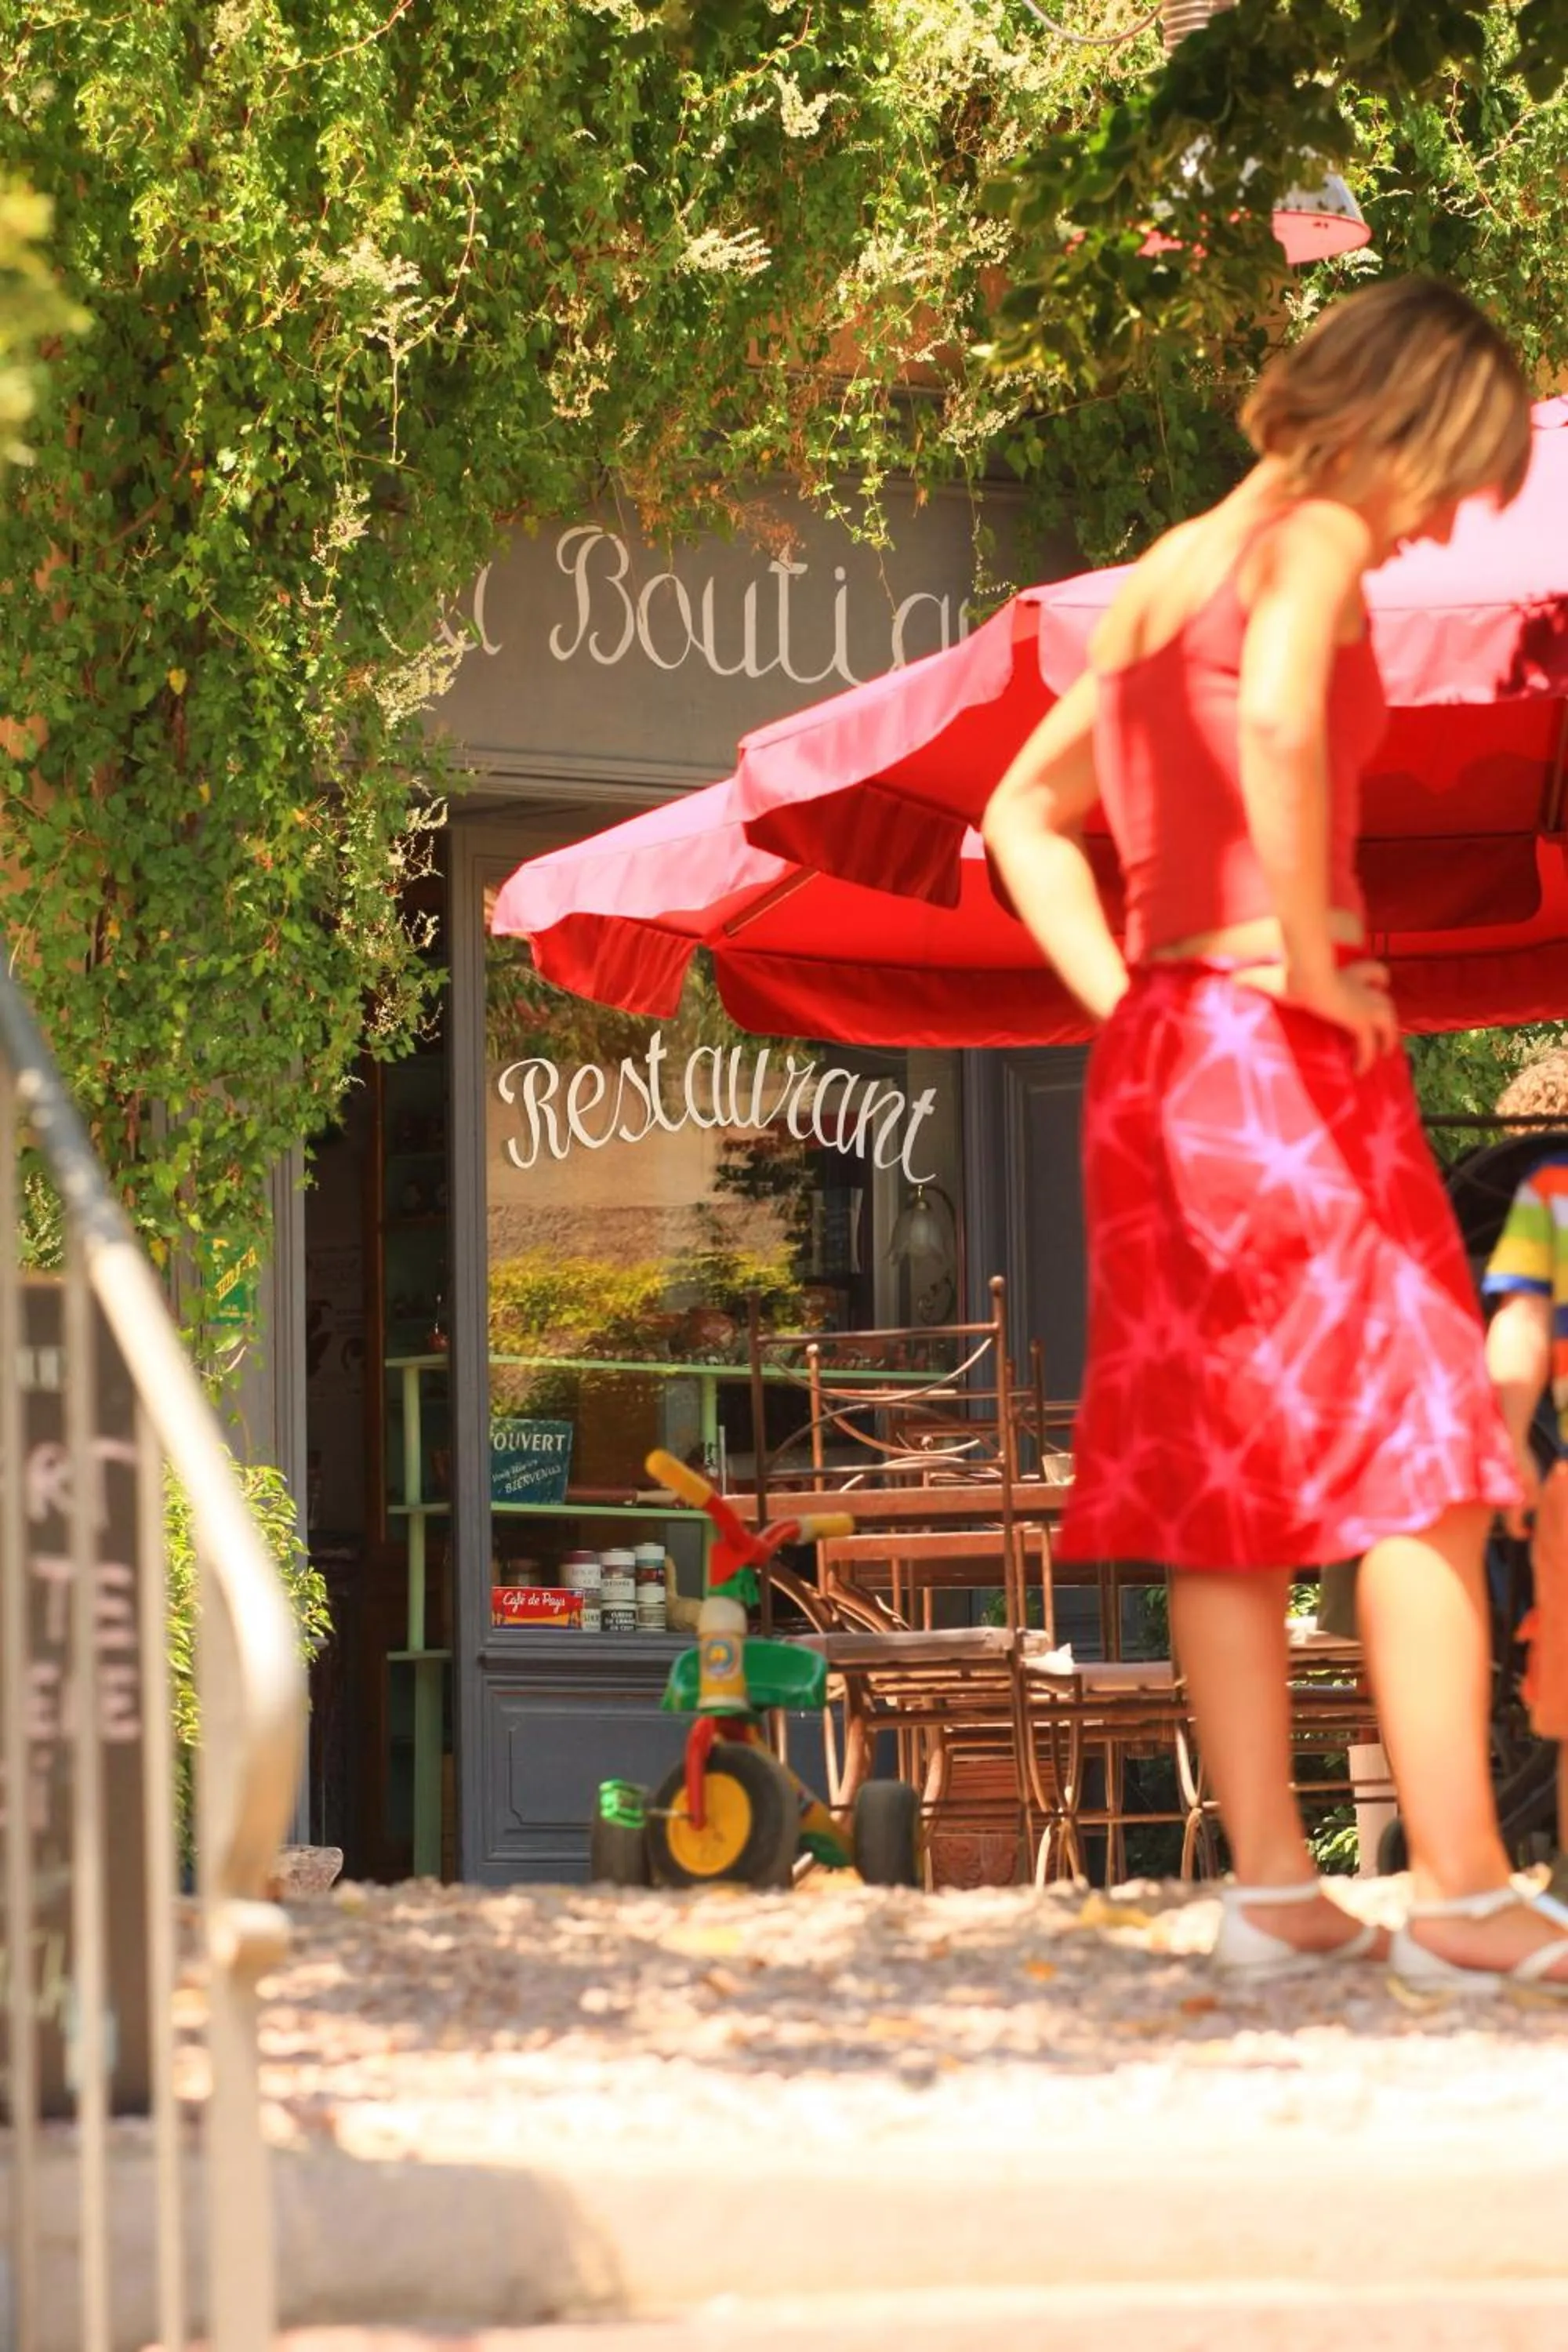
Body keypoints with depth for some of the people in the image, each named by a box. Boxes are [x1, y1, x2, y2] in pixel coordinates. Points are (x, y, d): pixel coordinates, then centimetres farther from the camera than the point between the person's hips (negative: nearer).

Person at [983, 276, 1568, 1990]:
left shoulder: (1164, 575, 19)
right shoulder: (1314, 537, -6)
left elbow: (1026, 814, 24)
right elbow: (1278, 718, -27)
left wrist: (1115, 995, 14)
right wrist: (1312, 962, -20)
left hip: (1155, 1059, 8)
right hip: (1288, 1055, -8)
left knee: (1222, 1480, 8)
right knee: (1415, 1469, -6)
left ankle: (1270, 1886, 9)